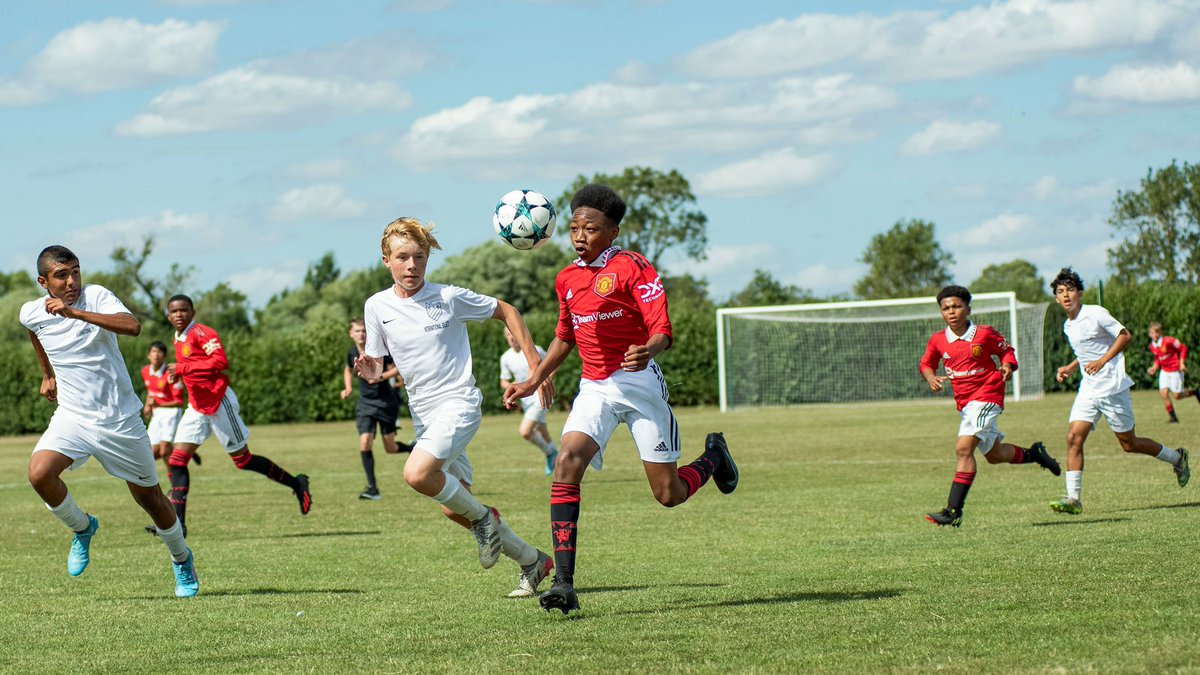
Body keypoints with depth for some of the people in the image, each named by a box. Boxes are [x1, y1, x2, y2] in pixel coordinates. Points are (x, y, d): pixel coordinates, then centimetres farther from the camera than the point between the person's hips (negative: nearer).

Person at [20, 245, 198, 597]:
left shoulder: (96, 296, -15)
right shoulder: (31, 313, -3)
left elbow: (132, 326, -35)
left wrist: (73, 312, -39)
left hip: (120, 419, -2)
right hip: (72, 416, 3)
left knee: (150, 498, 8)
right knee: (39, 473, -24)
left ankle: (182, 560, 36)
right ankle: (82, 528, 5)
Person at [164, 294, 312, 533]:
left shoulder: (202, 333, -13)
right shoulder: (179, 339, 14)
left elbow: (221, 361, -25)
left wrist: (183, 367, -26)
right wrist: (177, 374, 10)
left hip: (219, 403, -8)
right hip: (197, 406, 8)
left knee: (242, 460, 1)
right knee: (176, 460, -6)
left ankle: (296, 484, 18)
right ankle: (177, 523, -9)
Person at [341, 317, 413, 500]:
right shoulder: (352, 353, 1)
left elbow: (397, 369, -11)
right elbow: (348, 370, 21)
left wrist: (381, 377, -27)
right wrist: (348, 388, 5)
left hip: (386, 402, -3)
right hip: (365, 404, 3)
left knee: (390, 448, 2)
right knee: (365, 443, -15)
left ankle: (413, 449, 37)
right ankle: (372, 488, -9)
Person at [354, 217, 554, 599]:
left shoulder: (449, 298, -10)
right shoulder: (377, 307, 1)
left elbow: (506, 312, 3)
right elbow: (377, 363, 9)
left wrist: (535, 363, -1)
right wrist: (371, 372, -16)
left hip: (459, 403, -6)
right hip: (423, 413, 6)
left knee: (417, 474, -29)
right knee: (454, 510, 8)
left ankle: (482, 516, -3)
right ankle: (533, 562, 24)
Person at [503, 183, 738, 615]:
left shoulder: (632, 268, -10)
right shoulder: (567, 280, 10)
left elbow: (662, 331, -16)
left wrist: (648, 351, -38)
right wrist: (532, 382, 20)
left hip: (639, 383, -5)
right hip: (594, 388, 5)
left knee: (668, 494, 0)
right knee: (566, 464, -22)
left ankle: (713, 456, 38)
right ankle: (564, 584, -26)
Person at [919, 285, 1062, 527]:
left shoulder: (985, 334, -8)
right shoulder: (938, 340, 1)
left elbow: (1007, 350, 8)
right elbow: (926, 363, 14)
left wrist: (1007, 366, -12)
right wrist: (931, 378, -7)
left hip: (986, 396, -6)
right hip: (964, 403, 6)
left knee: (964, 448, -21)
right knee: (994, 454, 19)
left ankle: (954, 511, -23)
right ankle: (1033, 453, 48)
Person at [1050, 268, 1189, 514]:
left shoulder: (1095, 314, -11)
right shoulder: (1068, 326, 13)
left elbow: (1125, 336, -12)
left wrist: (1102, 361, -22)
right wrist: (1070, 368, 12)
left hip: (1112, 388, -7)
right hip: (1088, 390, 7)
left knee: (1128, 444, 2)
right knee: (1074, 437, -11)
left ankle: (1177, 458, 27)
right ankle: (1074, 498, -12)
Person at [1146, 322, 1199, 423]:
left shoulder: (1168, 341, -20)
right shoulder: (1152, 346, 1)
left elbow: (1183, 348, -14)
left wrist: (1182, 363, -16)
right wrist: (1154, 367, -1)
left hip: (1175, 370, -6)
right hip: (1164, 371, 6)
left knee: (1177, 395, -4)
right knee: (1163, 393, -10)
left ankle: (1195, 392, 26)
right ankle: (1173, 417, 1)